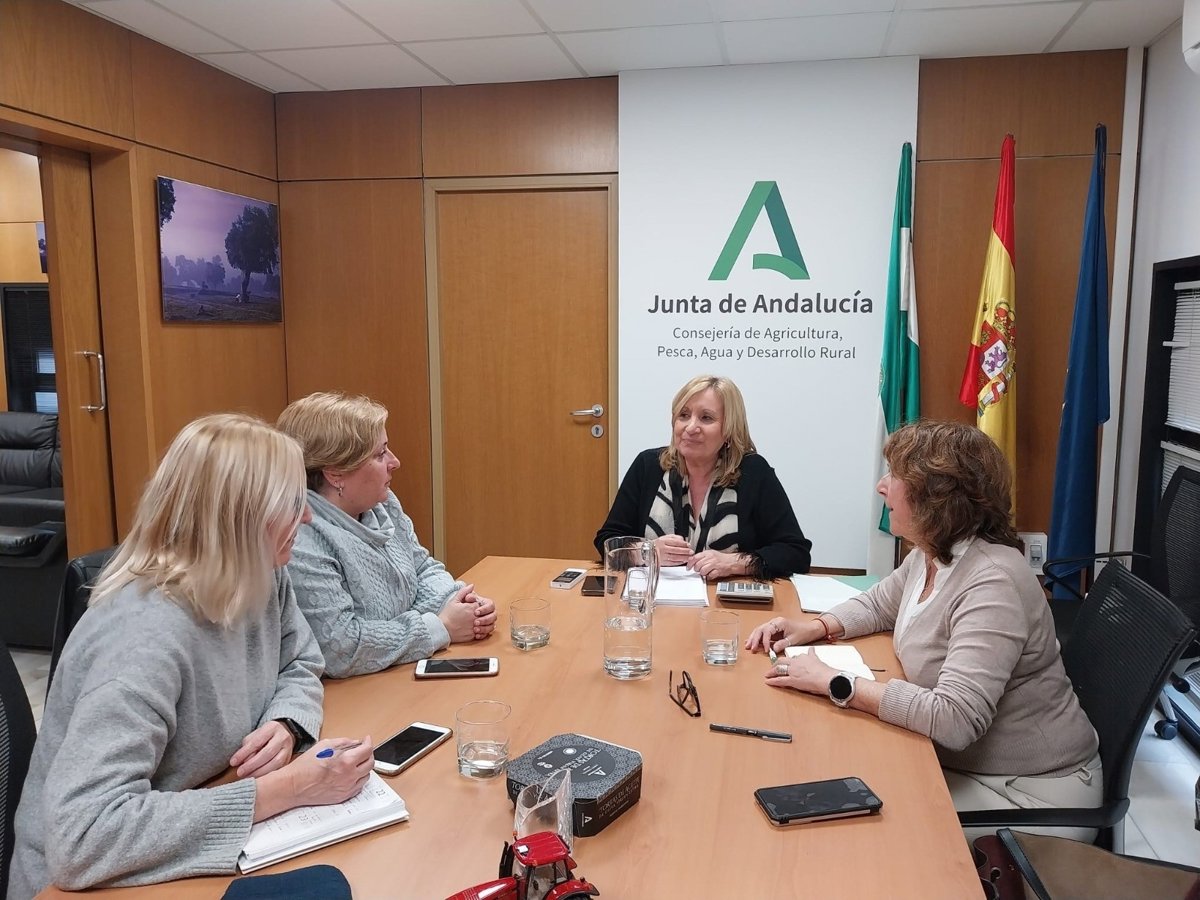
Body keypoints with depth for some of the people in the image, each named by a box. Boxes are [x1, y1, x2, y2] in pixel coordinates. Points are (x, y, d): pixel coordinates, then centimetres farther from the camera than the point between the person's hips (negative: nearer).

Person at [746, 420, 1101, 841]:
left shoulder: (990, 582, -29)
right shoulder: (929, 556, 0)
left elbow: (954, 719, -35)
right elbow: (878, 605, 20)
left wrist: (835, 683, -29)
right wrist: (813, 627, 0)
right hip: (956, 760, 8)